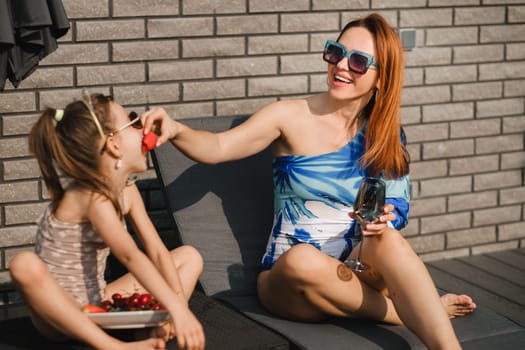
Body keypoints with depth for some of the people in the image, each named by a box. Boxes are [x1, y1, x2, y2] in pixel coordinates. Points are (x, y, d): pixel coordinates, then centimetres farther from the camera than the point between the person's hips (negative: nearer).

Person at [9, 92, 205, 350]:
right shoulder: (92, 196, -24)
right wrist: (178, 310, -46)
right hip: (59, 313, -8)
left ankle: (150, 329, -18)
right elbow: (130, 256, -37)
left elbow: (157, 250, -5)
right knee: (24, 264, -40)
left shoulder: (127, 190, 1)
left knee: (189, 256, 5)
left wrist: (179, 306, -19)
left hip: (98, 305, 8)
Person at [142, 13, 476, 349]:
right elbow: (218, 147, -13)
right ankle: (424, 311, -18)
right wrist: (177, 130, -34)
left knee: (387, 238, -32)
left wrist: (382, 220, -20)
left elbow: (396, 210, 4)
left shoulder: (388, 135, 6)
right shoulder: (292, 116, -3)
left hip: (358, 272, 1)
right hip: (290, 279, -1)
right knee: (302, 258, -37)